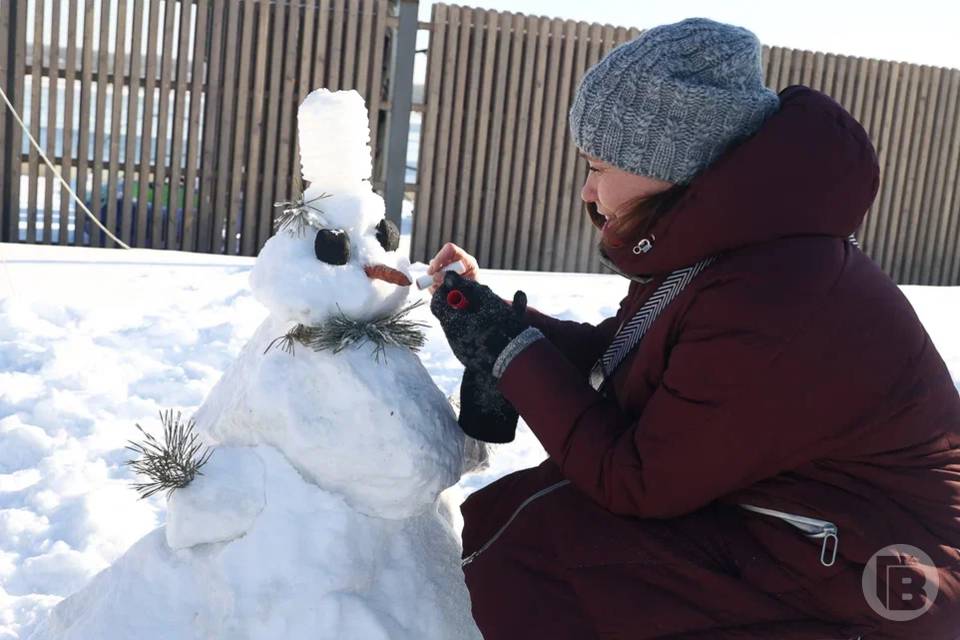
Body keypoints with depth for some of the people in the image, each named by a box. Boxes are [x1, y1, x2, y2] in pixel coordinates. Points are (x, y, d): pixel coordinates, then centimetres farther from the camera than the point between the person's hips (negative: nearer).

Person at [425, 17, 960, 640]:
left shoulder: (771, 309, -31)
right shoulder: (722, 244, -1)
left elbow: (637, 480, -23)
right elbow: (612, 353, 11)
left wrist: (512, 352, -16)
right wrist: (498, 318, 1)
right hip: (752, 504, 9)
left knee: (535, 556, -18)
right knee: (498, 517, 4)